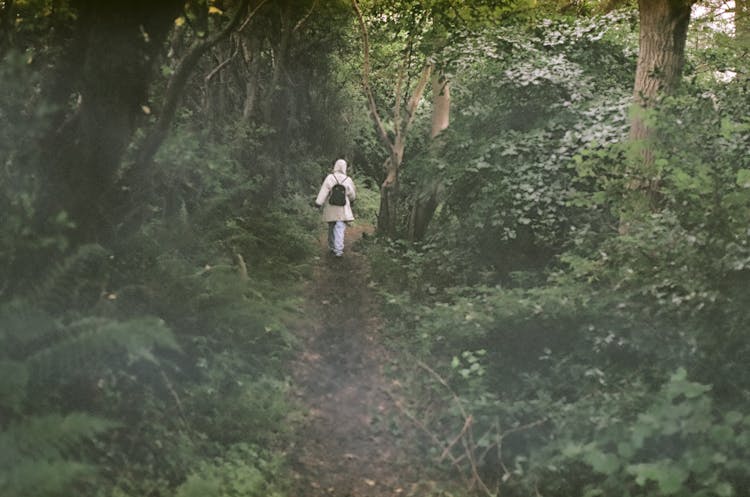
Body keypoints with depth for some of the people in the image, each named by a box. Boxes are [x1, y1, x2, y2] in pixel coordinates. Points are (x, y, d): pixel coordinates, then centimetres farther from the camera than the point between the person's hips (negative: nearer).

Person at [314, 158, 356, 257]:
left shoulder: (330, 178, -6)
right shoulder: (348, 180, -4)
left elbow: (323, 191, -11)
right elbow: (352, 194, 6)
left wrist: (318, 202, -11)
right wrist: (351, 201, 27)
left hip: (330, 208, 2)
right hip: (343, 209, -2)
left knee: (331, 228, 18)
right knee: (340, 229, -4)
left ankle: (331, 247, 30)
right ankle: (338, 250, -13)